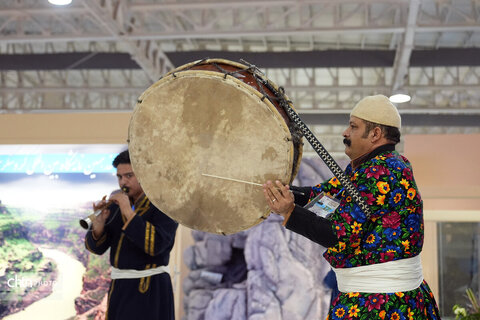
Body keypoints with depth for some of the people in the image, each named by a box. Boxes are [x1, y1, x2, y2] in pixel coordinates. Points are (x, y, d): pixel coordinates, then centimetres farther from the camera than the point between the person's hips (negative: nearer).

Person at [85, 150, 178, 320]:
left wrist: (129, 212, -24)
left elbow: (156, 244, -23)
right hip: (118, 287, 6)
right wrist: (100, 221, -15)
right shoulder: (116, 204, 7)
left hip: (150, 290, -5)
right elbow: (97, 247, 4)